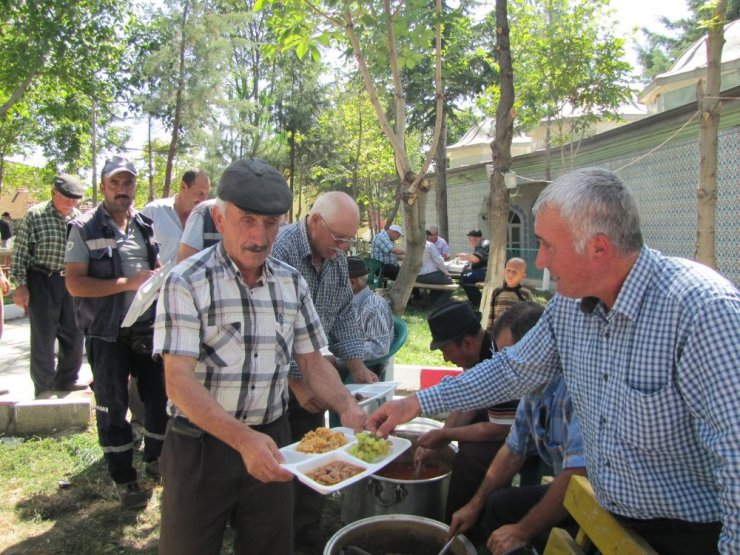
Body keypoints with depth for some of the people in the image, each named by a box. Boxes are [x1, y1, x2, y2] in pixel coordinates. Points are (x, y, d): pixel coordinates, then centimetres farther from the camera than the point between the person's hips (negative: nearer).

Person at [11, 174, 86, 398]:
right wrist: (20, 284, -8)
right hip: (42, 281, -4)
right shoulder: (35, 215, -6)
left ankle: (66, 380, 27)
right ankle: (44, 387, 15)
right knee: (43, 337, 2)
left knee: (73, 335, 10)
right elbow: (20, 251, -4)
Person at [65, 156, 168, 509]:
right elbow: (75, 284, -15)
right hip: (108, 334, -4)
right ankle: (124, 479, 21)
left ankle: (154, 459, 34)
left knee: (159, 394, 12)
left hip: (148, 328, 5)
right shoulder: (85, 229, -7)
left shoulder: (147, 225, 7)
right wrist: (128, 283, -21)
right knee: (113, 407, 7)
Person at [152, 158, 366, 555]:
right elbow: (179, 381, -20)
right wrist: (243, 438, -31)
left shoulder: (292, 283, 2)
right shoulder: (187, 283, -14)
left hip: (272, 441, 4)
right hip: (201, 444, -4)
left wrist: (347, 408, -10)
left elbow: (312, 361, 7)